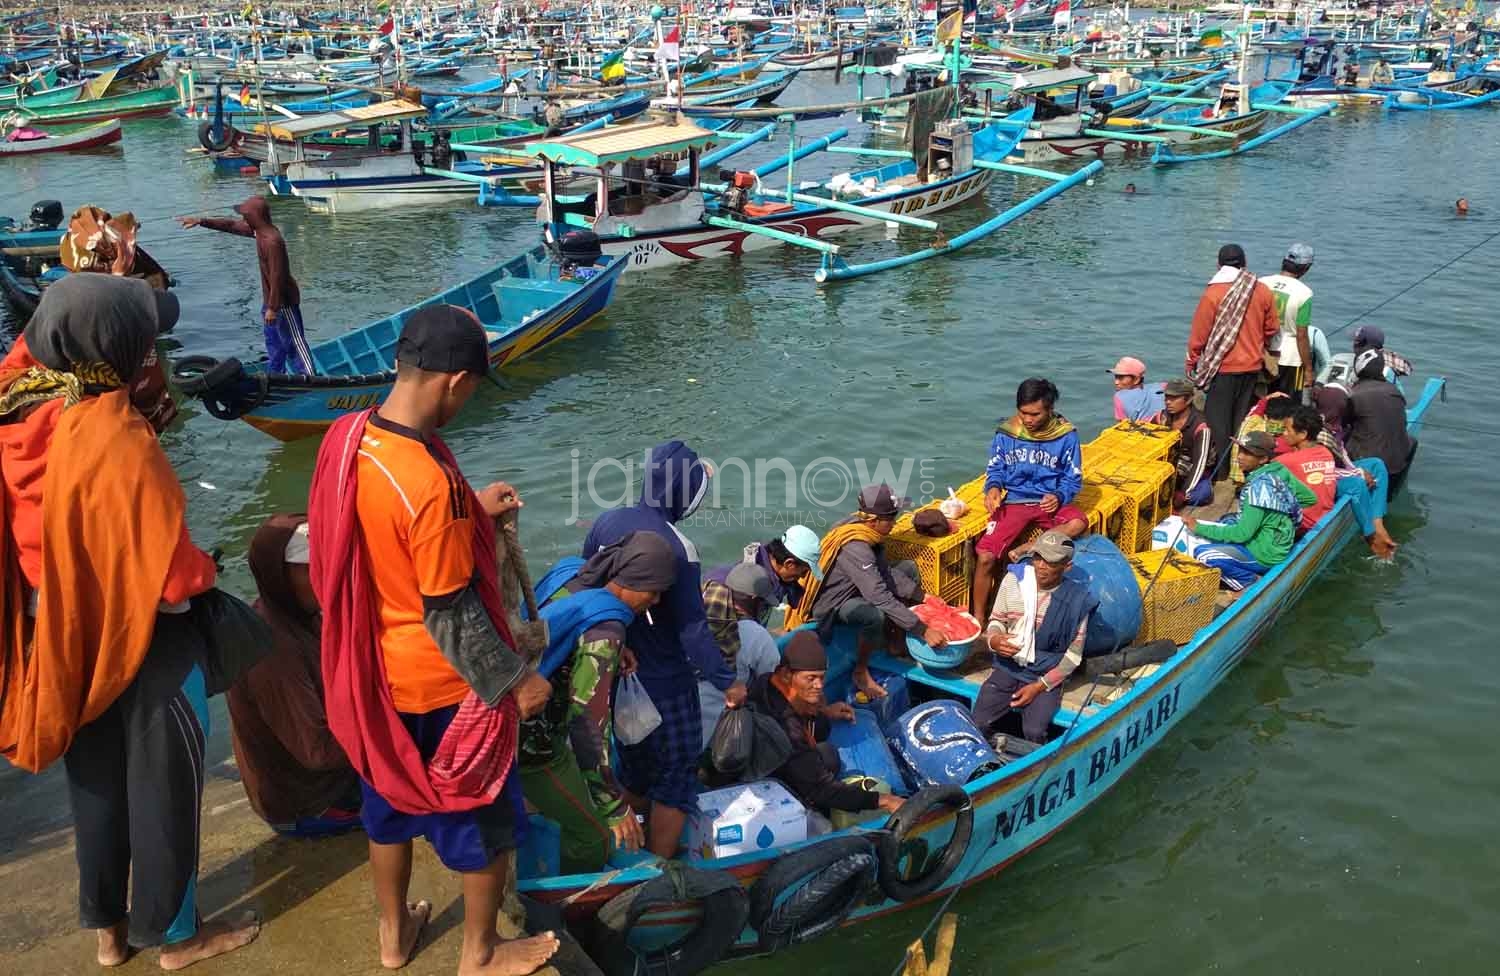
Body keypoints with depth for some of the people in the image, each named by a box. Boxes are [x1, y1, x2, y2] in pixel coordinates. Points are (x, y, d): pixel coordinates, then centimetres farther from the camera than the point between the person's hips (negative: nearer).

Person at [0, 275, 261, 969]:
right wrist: (204, 570, -5)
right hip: (145, 643, -7)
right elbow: (170, 577, -26)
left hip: (59, 637, 7)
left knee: (95, 780, 23)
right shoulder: (116, 440, -30)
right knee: (162, 786, 13)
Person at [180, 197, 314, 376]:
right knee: (274, 342, 21)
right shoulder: (258, 230, 1)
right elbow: (230, 225, 15)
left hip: (283, 300, -10)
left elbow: (277, 277, -28)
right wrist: (201, 221, 11)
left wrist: (273, 308, -23)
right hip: (270, 298, 10)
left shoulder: (273, 241, -29)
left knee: (294, 342, -5)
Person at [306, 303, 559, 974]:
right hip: (441, 683, -7)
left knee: (391, 795, 26)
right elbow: (452, 617, -25)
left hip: (373, 669, 8)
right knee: (482, 812, 15)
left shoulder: (345, 437, -9)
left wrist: (470, 511, 8)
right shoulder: (432, 483, -33)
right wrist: (516, 680, -11)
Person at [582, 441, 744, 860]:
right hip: (662, 683, -7)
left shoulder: (607, 522, -3)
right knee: (677, 775, 10)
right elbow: (693, 629, -21)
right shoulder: (677, 548, -23)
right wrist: (727, 681, -11)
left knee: (633, 765, 24)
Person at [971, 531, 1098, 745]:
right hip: (1008, 667, 3)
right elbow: (996, 619, 9)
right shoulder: (1014, 579, -4)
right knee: (979, 724, -15)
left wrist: (1040, 686, -12)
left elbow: (1074, 654, -4)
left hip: (1047, 676, -2)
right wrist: (993, 640, -15)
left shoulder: (1076, 599, -11)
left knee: (1034, 732, -24)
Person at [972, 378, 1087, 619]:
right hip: (1014, 500, 0)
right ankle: (977, 618, -3)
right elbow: (995, 469, 11)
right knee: (985, 557, -20)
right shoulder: (1006, 432, -1)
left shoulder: (1066, 435, -4)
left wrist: (1058, 497, -18)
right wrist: (993, 487, -12)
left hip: (1050, 501, 0)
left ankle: (1022, 552, -18)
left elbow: (1073, 479, 3)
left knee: (1079, 523, -34)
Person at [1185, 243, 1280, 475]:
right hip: (1253, 366, 4)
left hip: (1223, 368, -4)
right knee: (1242, 419, 15)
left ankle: (1221, 471, 7)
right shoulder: (1263, 291, -2)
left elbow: (1199, 334, -10)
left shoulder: (1213, 293, -15)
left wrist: (1192, 362, 3)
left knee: (1218, 420, 4)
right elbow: (1272, 329, 8)